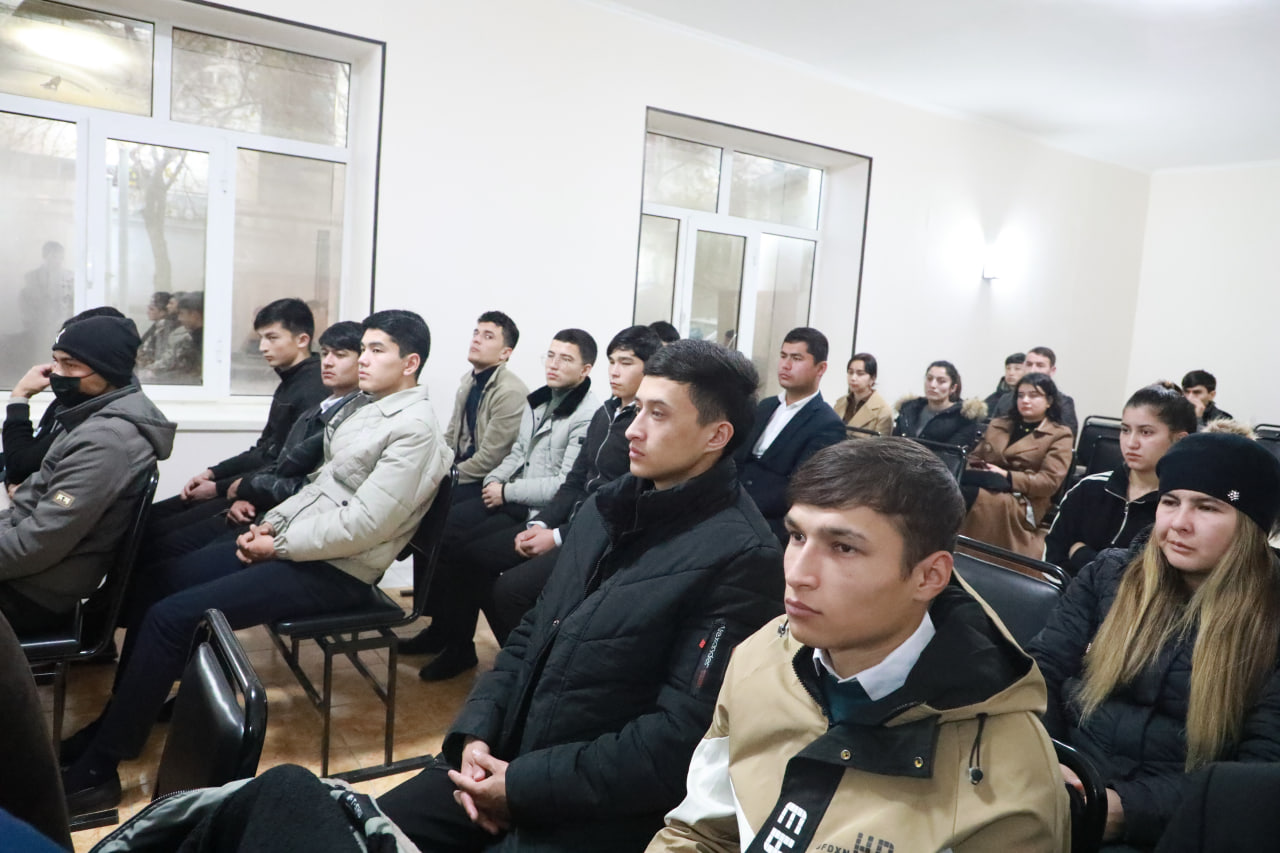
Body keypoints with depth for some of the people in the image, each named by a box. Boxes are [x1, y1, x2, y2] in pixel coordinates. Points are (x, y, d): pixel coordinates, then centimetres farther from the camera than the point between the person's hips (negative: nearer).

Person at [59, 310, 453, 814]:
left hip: (334, 573, -10)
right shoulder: (370, 412, 13)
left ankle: (95, 772, -1)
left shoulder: (415, 430, -17)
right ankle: (115, 723, 23)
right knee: (155, 585, 8)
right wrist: (272, 522, 3)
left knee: (171, 617, -15)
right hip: (294, 545, 10)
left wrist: (279, 544, -14)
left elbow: (364, 524, -23)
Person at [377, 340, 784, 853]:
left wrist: (523, 785, -17)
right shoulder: (606, 507, 7)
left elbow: (681, 737, -21)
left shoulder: (741, 557, -19)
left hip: (600, 810, -7)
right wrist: (475, 733, -3)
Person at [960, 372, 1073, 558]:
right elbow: (973, 459, 22)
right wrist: (974, 475, -4)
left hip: (1023, 504, -4)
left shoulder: (1059, 435, 10)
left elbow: (1049, 482, -3)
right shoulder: (997, 424, 26)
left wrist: (1006, 477, -13)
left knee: (969, 495, -39)